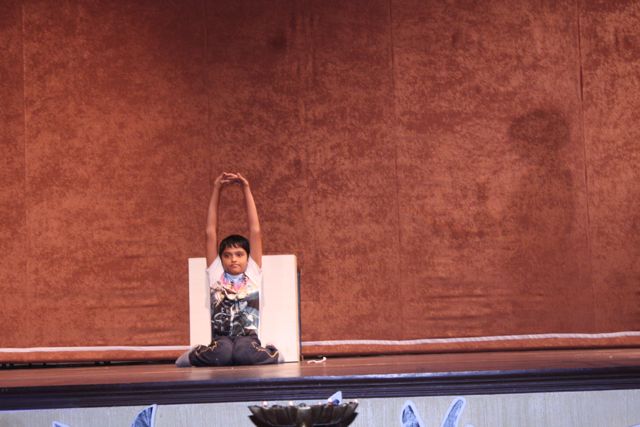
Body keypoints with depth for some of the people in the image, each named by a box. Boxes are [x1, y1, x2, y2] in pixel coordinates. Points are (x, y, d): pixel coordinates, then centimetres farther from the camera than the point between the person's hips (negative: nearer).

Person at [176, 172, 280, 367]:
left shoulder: (253, 273, 12)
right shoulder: (215, 273, 14)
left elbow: (255, 231, 9)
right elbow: (211, 232, 11)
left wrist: (246, 189, 6)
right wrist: (217, 189, 8)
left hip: (248, 337, 0)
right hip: (221, 338, 0)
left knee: (244, 353, -35)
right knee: (221, 353, -35)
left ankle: (271, 353, -1)